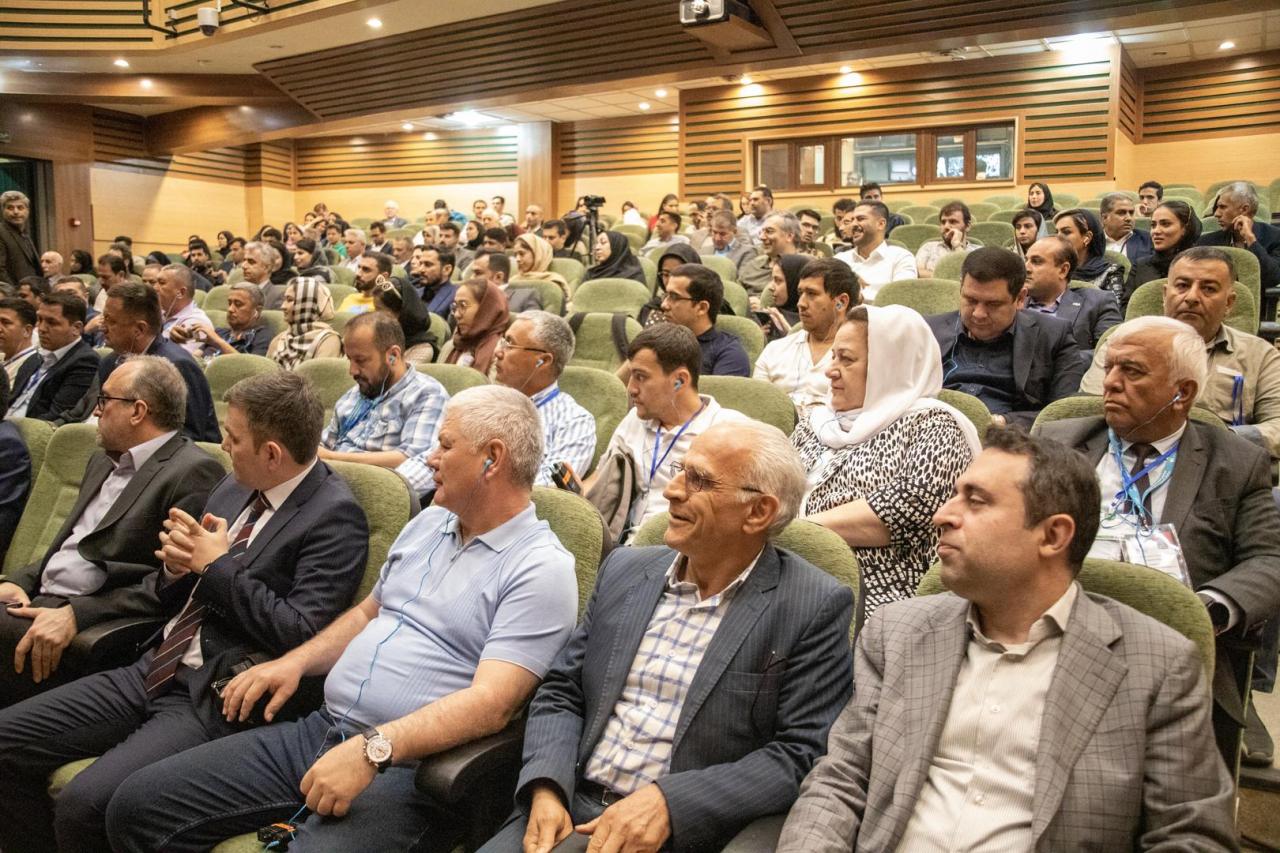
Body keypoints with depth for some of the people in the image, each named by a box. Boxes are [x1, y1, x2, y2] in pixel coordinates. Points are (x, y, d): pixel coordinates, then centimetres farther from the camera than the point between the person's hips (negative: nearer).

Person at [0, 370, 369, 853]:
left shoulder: (334, 515, -14)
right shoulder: (236, 488, 10)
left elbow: (300, 635, -21)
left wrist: (217, 565, -15)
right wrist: (178, 565, -5)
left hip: (215, 701, -8)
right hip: (153, 672, 8)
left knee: (84, 805, -23)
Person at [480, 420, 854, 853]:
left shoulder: (815, 607, -8)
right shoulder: (625, 569, 7)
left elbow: (801, 754, -10)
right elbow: (560, 692, 9)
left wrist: (667, 802, -19)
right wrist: (546, 790, -8)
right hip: (568, 811, 4)